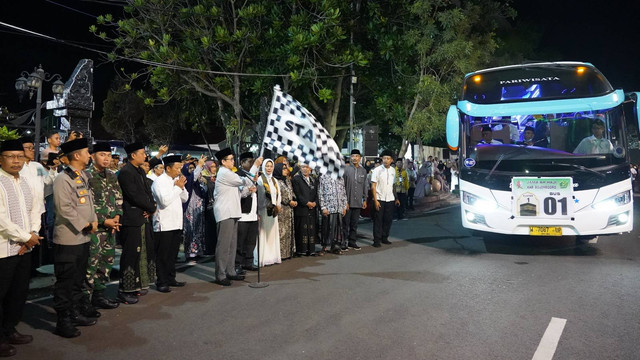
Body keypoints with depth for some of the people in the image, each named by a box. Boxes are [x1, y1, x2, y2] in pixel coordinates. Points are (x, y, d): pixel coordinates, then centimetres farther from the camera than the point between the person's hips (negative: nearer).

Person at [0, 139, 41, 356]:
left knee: (19, 292, 15)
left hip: (25, 248, 8)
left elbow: (34, 210, 15)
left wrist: (32, 235, -2)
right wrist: (26, 237, -12)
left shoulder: (23, 182, 13)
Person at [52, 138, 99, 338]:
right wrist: (84, 225, -15)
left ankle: (74, 314, 30)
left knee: (78, 280, 18)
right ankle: (63, 322, 8)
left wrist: (94, 221, 3)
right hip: (68, 240, -9)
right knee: (65, 282, -1)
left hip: (83, 238, 9)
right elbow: (65, 209, -21)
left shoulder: (83, 177, 14)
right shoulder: (63, 180, -15)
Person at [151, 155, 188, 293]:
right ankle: (161, 283, 6)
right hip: (164, 225, -8)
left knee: (172, 254, 15)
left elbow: (184, 198, 17)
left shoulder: (176, 180, 13)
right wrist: (178, 187, -14)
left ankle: (171, 279, 25)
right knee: (162, 255, -1)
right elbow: (165, 201, -22)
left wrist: (182, 186, 0)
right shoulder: (159, 182, -11)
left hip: (176, 223, 8)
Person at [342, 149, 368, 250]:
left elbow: (365, 186, 15)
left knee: (354, 223, 10)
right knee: (345, 223, 1)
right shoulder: (346, 169, -4)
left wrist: (365, 200, 11)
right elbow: (341, 185, -5)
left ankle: (352, 241, 19)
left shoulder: (363, 171, 10)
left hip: (358, 202, 4)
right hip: (347, 201, -4)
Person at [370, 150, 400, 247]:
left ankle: (384, 237, 22)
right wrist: (375, 200, -14)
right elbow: (373, 186, -8)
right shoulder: (377, 170, -7)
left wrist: (396, 198, 14)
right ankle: (377, 240, 7)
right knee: (378, 220, -1)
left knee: (388, 219, 9)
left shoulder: (393, 170, 9)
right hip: (379, 199, -5)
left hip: (390, 199, 5)